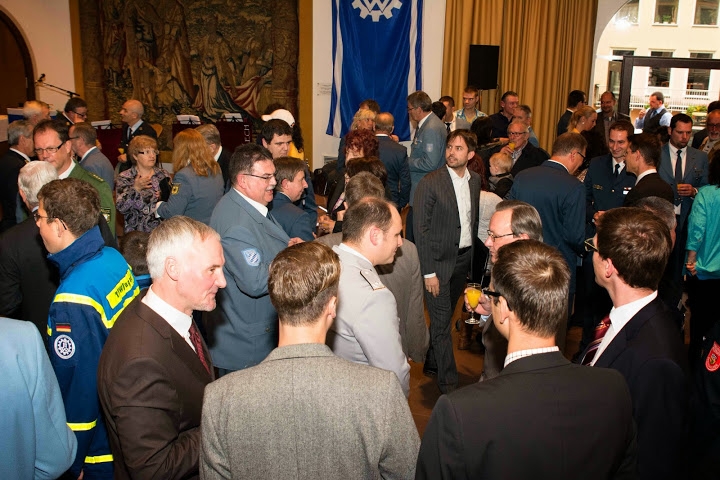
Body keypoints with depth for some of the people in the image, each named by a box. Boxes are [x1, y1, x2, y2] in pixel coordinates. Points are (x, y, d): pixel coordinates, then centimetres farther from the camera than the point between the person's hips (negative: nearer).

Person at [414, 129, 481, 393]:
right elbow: (421, 230, -13)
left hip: (464, 259, 5)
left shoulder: (475, 181, 5)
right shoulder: (430, 183, -13)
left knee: (444, 317, 17)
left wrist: (473, 258, 8)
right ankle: (449, 382, 9)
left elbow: (474, 220, 13)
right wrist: (428, 272, -15)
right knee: (441, 322, -1)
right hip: (439, 261, -5)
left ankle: (431, 364, 36)